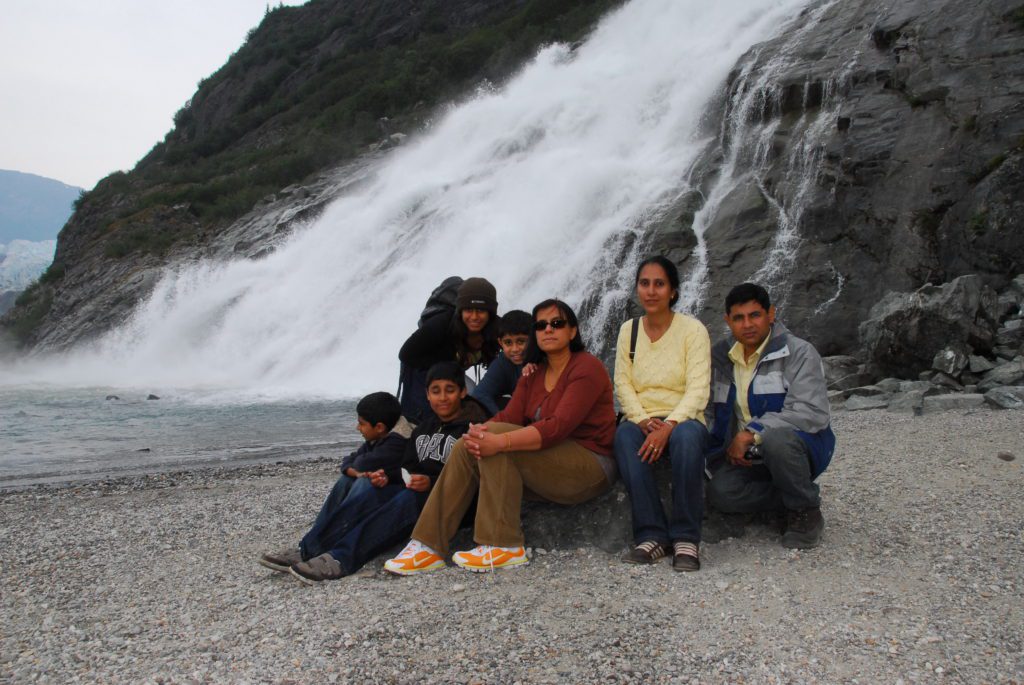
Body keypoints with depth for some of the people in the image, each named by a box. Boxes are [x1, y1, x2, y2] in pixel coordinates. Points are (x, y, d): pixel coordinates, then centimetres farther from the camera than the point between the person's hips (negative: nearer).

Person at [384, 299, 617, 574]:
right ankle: (428, 545, -10)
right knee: (466, 446, -7)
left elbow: (559, 426, -24)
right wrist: (479, 431, -24)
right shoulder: (533, 375, 15)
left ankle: (504, 547, -25)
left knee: (497, 442, -26)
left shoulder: (587, 368, -10)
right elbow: (509, 417, 0)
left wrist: (499, 441, -36)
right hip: (550, 463, 8)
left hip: (591, 466, -8)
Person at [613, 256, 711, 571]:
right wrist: (644, 421, -14)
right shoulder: (628, 330, 10)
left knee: (686, 436, -38)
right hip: (641, 419, 3)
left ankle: (686, 538, -28)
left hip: (682, 419, -2)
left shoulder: (693, 329, -3)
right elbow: (623, 385, 4)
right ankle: (652, 536, -29)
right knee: (624, 435, -33)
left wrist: (668, 426, -26)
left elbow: (697, 390, -11)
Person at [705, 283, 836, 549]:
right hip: (749, 457, 4)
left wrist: (751, 434, -24)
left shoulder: (799, 352, -9)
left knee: (775, 439, -38)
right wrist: (733, 446, -4)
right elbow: (718, 412, 17)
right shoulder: (721, 358, 8)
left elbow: (812, 413, -21)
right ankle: (793, 497, 0)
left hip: (801, 448, -4)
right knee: (720, 492, -25)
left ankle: (807, 511, -11)